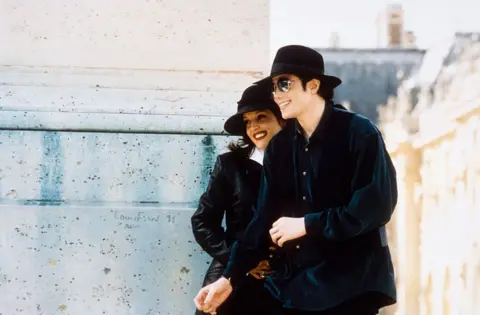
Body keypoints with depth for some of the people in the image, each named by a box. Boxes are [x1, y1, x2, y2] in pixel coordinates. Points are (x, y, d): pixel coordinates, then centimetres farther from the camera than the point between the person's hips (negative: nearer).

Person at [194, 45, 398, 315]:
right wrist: (230, 278, 0)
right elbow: (265, 216, 8)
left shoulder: (359, 133, -8)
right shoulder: (279, 145, 8)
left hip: (350, 289, -5)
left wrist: (307, 225, -12)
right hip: (293, 286, 5)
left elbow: (376, 206, -16)